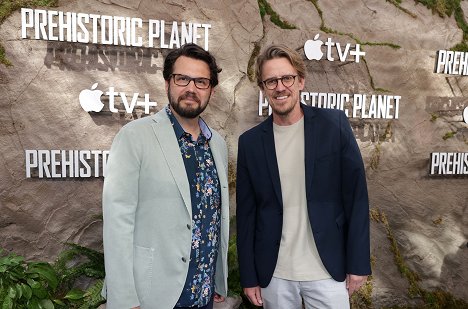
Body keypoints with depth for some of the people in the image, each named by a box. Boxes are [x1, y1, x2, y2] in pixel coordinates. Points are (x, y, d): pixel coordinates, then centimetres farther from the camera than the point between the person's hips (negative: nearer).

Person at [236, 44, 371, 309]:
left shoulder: (334, 124, -6)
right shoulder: (250, 142, -2)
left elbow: (356, 195, -4)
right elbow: (246, 213, 1)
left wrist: (358, 262, -4)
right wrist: (249, 276, 3)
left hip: (328, 270, -1)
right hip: (273, 274, 2)